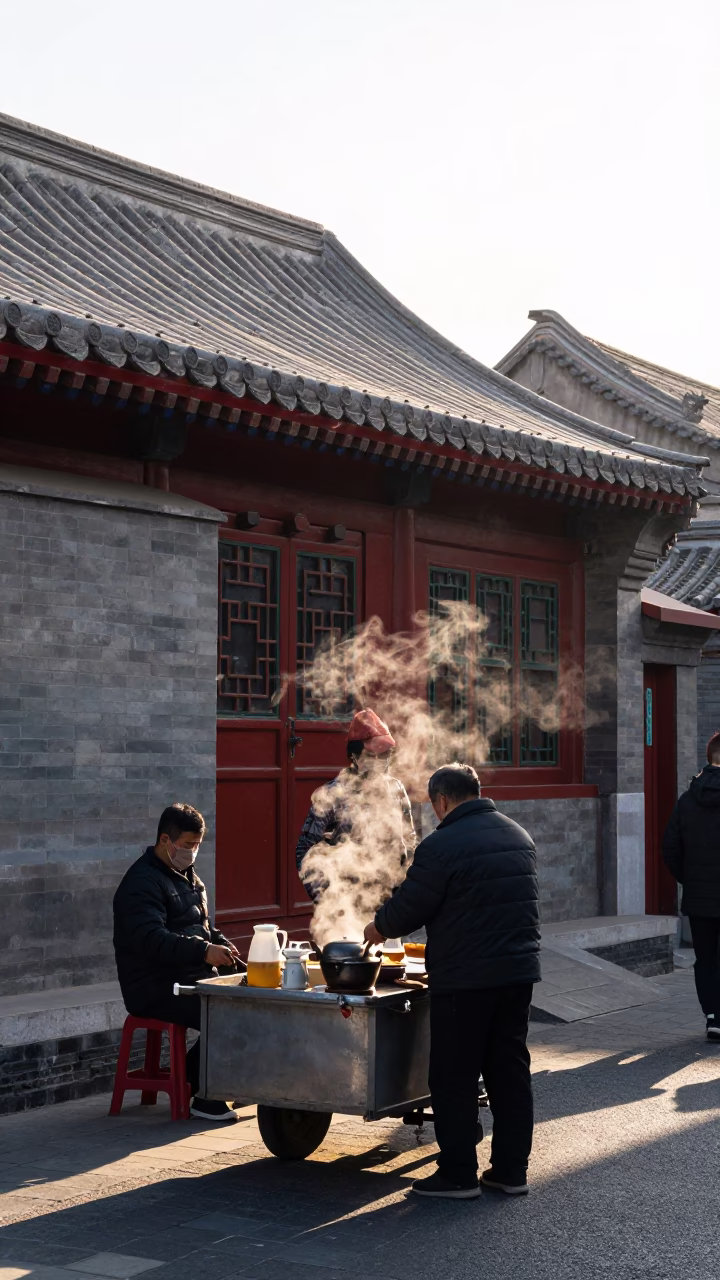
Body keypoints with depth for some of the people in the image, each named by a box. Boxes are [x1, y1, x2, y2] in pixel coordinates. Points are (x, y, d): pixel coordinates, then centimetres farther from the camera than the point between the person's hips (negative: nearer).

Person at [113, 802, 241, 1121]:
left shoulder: (188, 877, 20)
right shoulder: (142, 881, -12)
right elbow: (152, 939, -25)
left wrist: (223, 945, 6)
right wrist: (204, 951, -33)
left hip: (192, 977, 9)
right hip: (156, 988, -9)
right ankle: (205, 1097, -13)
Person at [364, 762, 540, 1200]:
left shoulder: (441, 846, -14)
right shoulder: (518, 835, 11)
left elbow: (409, 906, -11)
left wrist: (380, 927, 10)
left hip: (464, 977, -7)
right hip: (520, 969, 7)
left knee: (455, 1077, 3)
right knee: (510, 1070, 13)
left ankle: (459, 1174, 7)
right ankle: (511, 1169, 18)